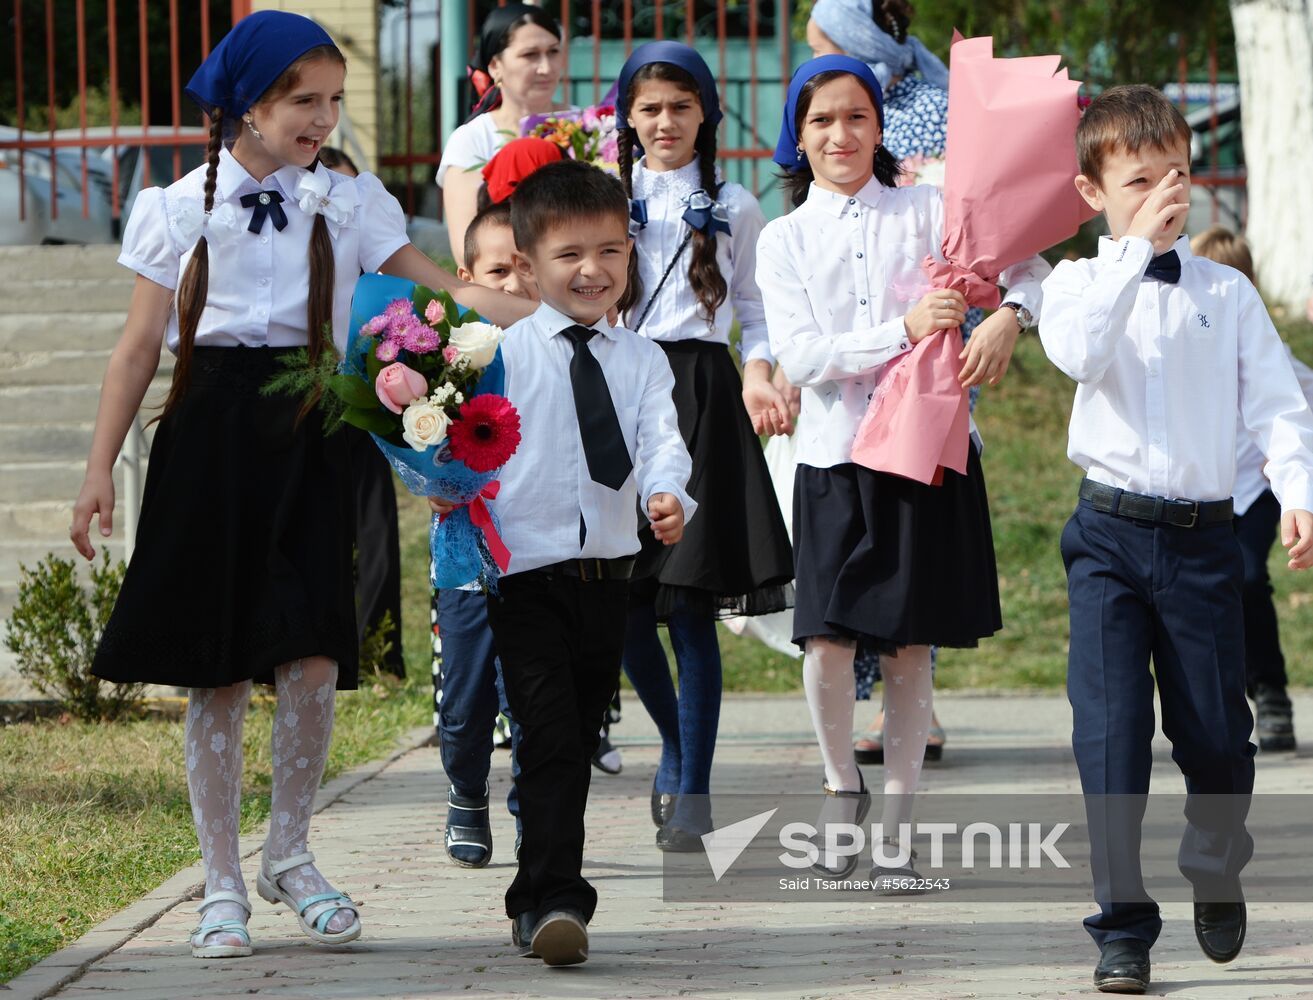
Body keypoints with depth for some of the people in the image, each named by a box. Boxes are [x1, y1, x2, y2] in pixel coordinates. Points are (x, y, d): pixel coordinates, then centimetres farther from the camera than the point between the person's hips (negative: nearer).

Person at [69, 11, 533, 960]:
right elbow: (140, 346, 6)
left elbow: (447, 287, 0)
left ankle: (290, 853, 14)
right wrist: (101, 468, 3)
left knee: (311, 664, -10)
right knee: (217, 677, 2)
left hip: (306, 440, 1)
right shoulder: (182, 208, 4)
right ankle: (223, 885, 14)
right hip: (208, 438, -1)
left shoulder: (348, 203, 6)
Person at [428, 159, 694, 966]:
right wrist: (450, 489, -22)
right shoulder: (504, 355, 0)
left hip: (609, 574, 4)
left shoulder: (642, 360, 9)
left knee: (581, 742, 13)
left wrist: (668, 495, -25)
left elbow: (662, 440, -5)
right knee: (549, 739, -13)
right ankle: (552, 901, -15)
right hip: (527, 571, -4)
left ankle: (543, 897, 26)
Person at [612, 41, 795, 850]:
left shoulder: (733, 207, 8)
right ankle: (677, 744, 25)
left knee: (689, 602, -6)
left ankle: (692, 792, 1)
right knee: (620, 599, -2)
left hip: (699, 389, -2)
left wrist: (758, 373, -8)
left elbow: (756, 313, 9)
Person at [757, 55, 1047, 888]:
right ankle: (842, 788, 17)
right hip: (835, 456, 0)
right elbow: (800, 356, -6)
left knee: (910, 645, 1)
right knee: (828, 640, -8)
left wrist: (1008, 317, -25)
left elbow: (1026, 261, -3)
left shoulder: (928, 212, 4)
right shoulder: (784, 240, 5)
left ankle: (899, 818, 12)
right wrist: (904, 331, -19)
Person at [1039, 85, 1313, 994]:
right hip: (1111, 534, -1)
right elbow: (1078, 349, -19)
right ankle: (1123, 927, -2)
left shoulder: (1228, 293, 8)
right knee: (1110, 731, -8)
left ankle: (1216, 869, 36)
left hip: (1204, 536, 1)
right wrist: (1139, 248, -20)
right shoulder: (1078, 283, 4)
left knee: (1216, 731, 5)